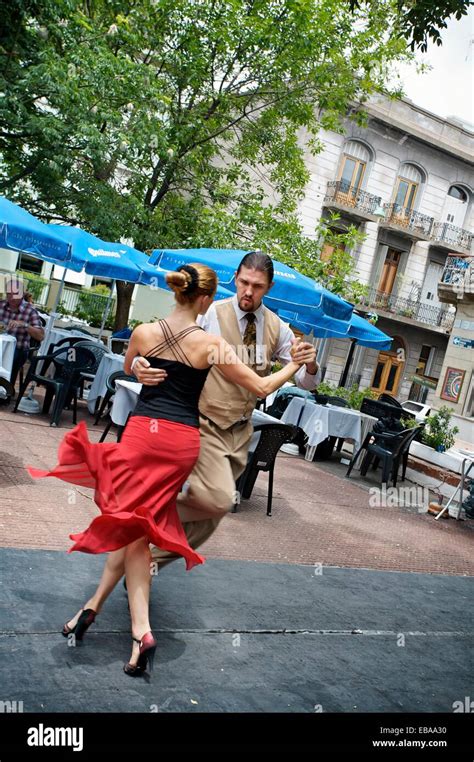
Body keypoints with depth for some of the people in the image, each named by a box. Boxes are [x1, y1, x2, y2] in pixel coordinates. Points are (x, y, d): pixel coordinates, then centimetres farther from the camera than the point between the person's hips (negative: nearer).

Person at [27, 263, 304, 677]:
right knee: (141, 524, 11)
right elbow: (261, 387, -4)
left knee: (132, 524, 6)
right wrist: (294, 364, 13)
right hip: (183, 440, 0)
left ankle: (142, 630, 0)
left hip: (143, 430, 0)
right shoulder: (211, 344, -7)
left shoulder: (143, 333, -1)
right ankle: (95, 605, 13)